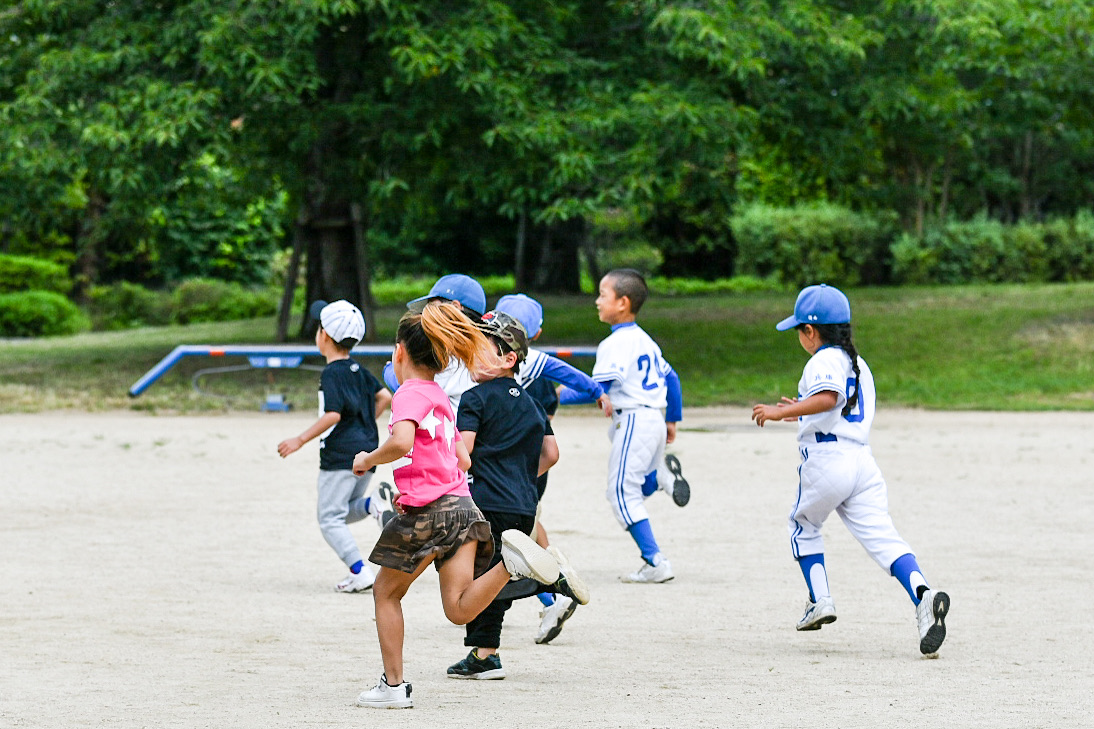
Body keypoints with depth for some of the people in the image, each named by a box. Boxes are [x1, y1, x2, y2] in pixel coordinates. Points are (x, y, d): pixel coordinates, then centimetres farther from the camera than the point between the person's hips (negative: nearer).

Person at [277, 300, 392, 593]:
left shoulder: (331, 374, -13)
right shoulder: (358, 370, 11)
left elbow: (333, 415, -22)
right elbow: (384, 396, 15)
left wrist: (300, 440, -17)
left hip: (341, 454, -8)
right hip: (367, 451, 8)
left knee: (330, 518, -2)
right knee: (346, 511, 21)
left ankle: (360, 572, -14)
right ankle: (373, 504, -11)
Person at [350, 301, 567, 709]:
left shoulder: (410, 393, -6)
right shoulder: (441, 398, 21)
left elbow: (401, 442, -25)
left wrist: (368, 460, -7)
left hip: (427, 514, -7)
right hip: (461, 504, 7)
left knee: (386, 591, 12)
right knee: (459, 608, -5)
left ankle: (393, 685, 14)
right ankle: (511, 562, -25)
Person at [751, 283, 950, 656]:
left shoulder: (823, 361, -5)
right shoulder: (859, 364, 23)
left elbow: (829, 398, -26)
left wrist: (781, 412, -24)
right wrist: (803, 412, 42)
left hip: (825, 461, -7)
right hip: (863, 461, 7)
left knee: (804, 525, 20)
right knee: (882, 538, -7)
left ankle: (820, 600, 14)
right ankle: (923, 595, -30)